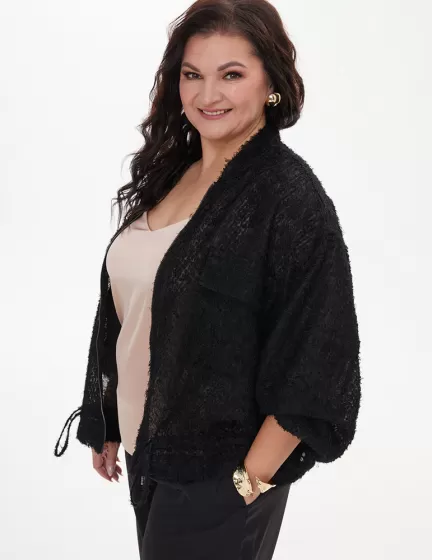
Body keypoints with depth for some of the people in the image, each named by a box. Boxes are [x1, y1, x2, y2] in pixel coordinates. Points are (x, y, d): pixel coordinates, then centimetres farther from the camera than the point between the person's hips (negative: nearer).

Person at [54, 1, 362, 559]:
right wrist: (107, 425, 11)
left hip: (218, 469, -6)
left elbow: (309, 367, -18)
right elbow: (127, 314, 10)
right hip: (146, 449, 6)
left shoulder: (290, 196, -18)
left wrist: (251, 482, -15)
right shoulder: (166, 174, 3)